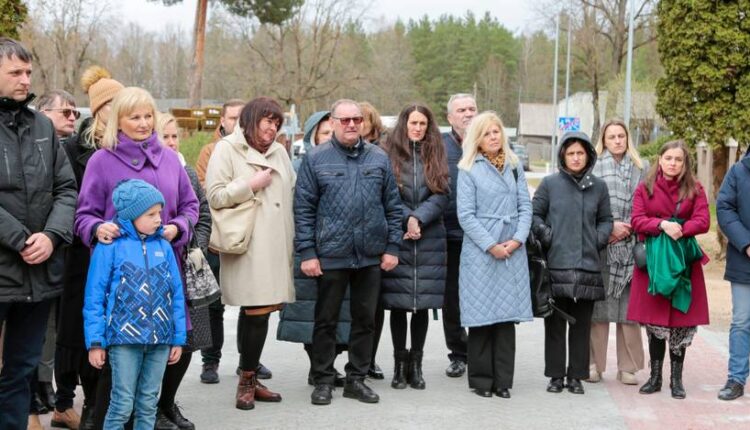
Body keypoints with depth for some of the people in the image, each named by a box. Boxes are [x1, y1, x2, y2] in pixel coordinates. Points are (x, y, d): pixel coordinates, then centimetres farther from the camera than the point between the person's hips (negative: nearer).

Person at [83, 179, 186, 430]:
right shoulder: (110, 247, -5)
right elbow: (94, 298, -4)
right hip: (124, 337, -4)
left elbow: (176, 295, 12)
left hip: (160, 339, 4)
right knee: (123, 404, -2)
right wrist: (95, 341, -7)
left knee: (148, 404, 11)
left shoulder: (164, 247, 8)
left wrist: (178, 338, 10)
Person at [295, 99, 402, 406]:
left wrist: (392, 247, 4)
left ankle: (356, 378, 21)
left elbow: (393, 206, 10)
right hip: (330, 254, -3)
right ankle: (323, 380, 17)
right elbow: (303, 208, -2)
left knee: (365, 319, 10)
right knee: (326, 320, 6)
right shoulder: (316, 159, 0)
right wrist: (307, 252, -7)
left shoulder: (379, 158, 7)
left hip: (371, 255, 3)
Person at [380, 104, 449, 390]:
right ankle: (400, 363, 10)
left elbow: (441, 195, 0)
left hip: (429, 239, 2)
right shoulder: (389, 154, 3)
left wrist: (418, 219, -13)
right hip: (397, 238, -2)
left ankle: (416, 363, 12)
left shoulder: (436, 156, 10)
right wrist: (407, 219, -15)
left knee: (423, 304, 4)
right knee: (398, 303, 1)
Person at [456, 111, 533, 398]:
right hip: (480, 251, -3)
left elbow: (525, 206, 8)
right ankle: (481, 380, 10)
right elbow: (466, 215, -5)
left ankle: (503, 380, 10)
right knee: (482, 316, 0)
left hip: (512, 252, 3)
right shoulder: (468, 170, 0)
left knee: (507, 315, 3)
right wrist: (491, 246, -11)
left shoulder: (515, 167, 12)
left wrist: (517, 240, -7)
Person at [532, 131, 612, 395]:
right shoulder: (550, 183, 2)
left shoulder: (598, 186, 9)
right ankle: (555, 375, 12)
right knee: (555, 323, 3)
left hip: (588, 266, 2)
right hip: (556, 264, -2)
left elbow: (606, 220, 17)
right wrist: (547, 237, -7)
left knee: (581, 324, 6)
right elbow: (534, 214, 6)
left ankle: (576, 375, 15)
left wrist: (598, 240, 1)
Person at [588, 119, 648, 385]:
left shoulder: (641, 168, 12)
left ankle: (627, 367, 8)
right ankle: (594, 364, 8)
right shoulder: (594, 166, 4)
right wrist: (611, 226, -10)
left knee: (629, 306, 0)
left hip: (631, 244, 2)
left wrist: (627, 229, -5)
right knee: (598, 305, 0)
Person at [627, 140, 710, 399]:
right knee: (654, 320, 4)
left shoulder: (695, 189, 5)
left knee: (681, 321, 1)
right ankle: (655, 377, 15)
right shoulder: (645, 188, 4)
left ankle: (676, 378, 11)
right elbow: (637, 220, -4)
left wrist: (680, 229, -20)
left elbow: (702, 221, -4)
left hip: (684, 260, 0)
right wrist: (662, 225, -19)